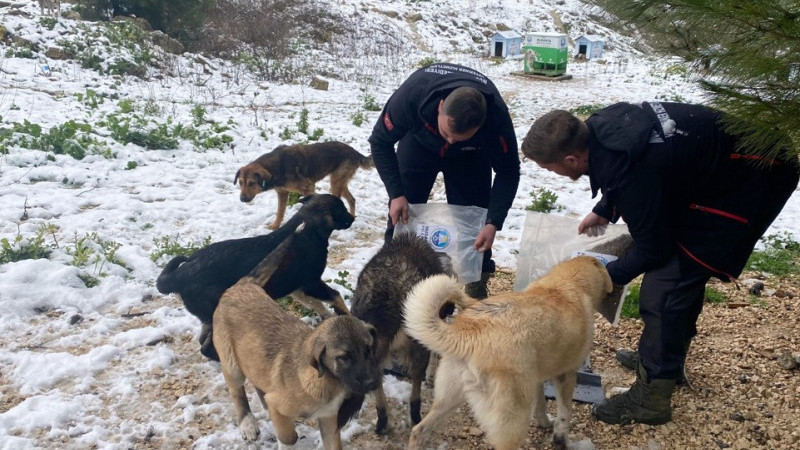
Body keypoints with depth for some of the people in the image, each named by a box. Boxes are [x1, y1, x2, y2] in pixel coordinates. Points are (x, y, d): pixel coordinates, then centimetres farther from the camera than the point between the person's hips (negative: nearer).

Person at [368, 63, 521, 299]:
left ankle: (477, 294, 9)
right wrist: (396, 194, -31)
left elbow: (508, 172, -24)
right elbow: (380, 142, -24)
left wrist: (493, 223, -35)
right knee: (401, 215, -4)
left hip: (471, 155, 0)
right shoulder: (411, 94, -42)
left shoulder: (496, 115, -40)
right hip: (419, 143, 0)